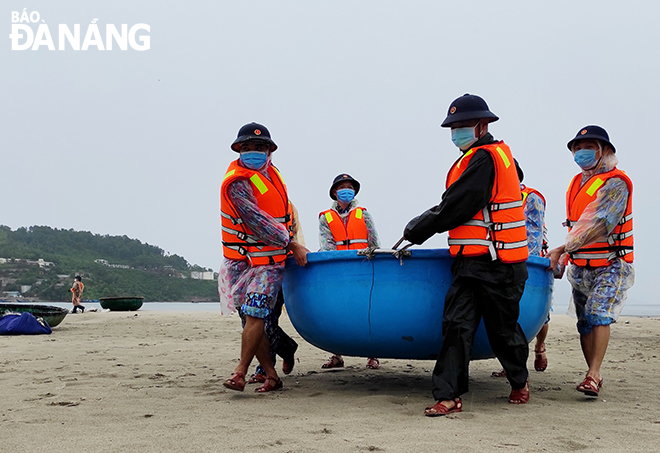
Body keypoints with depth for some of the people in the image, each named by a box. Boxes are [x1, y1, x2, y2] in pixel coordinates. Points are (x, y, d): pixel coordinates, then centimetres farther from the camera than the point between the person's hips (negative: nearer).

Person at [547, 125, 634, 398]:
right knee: (584, 322, 6)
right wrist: (565, 258, 14)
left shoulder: (615, 183, -13)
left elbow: (595, 225, -24)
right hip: (580, 267, 7)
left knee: (599, 313, -21)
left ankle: (593, 376, -22)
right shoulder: (577, 183, 12)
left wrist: (561, 250, -28)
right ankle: (594, 376, 16)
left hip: (611, 265, -7)